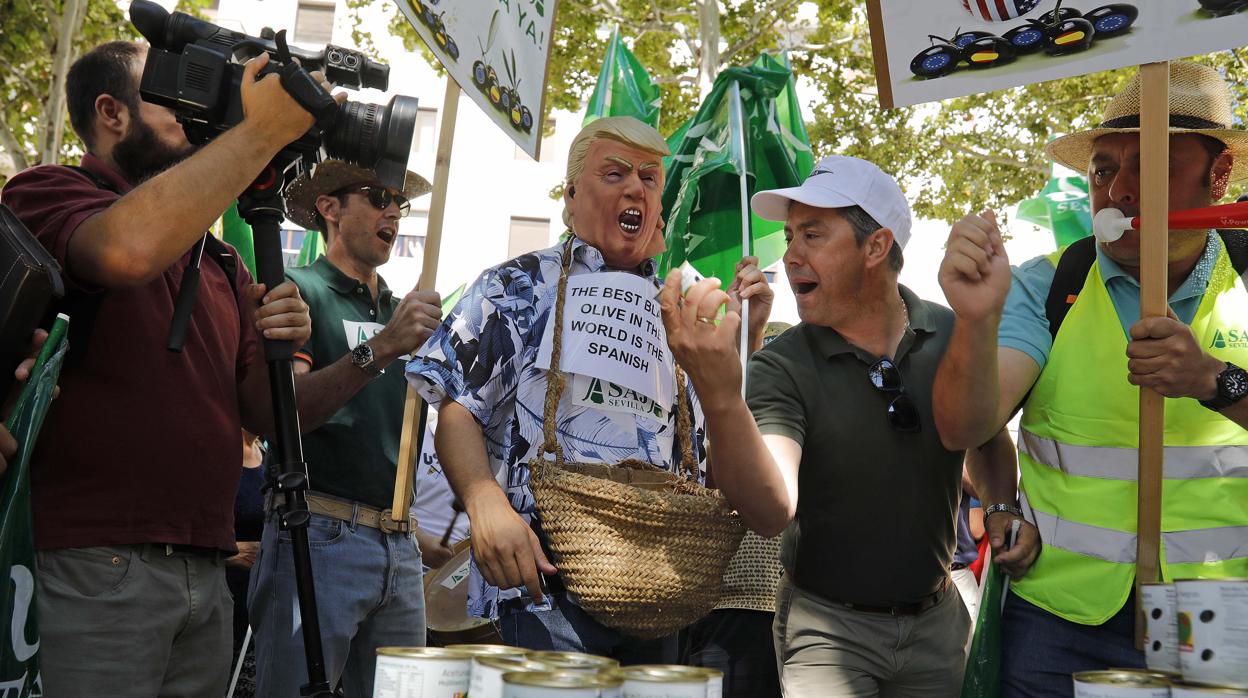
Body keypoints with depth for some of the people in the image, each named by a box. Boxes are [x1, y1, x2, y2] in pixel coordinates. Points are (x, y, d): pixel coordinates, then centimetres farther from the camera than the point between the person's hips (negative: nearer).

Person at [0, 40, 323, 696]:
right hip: (92, 568, -6)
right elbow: (130, 249, -26)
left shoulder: (220, 261, 18)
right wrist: (262, 130, -19)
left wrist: (277, 348, -7)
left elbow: (264, 414, 14)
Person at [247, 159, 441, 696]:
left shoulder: (402, 311, 19)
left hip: (400, 544, 6)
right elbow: (285, 411, -17)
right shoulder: (300, 290, -2)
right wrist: (378, 350, -29)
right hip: (322, 533, -6)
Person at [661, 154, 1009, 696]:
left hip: (937, 619, 4)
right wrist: (720, 399, -45)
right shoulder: (780, 368, -16)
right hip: (826, 625, -3)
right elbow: (771, 512, -32)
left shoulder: (952, 336, -8)